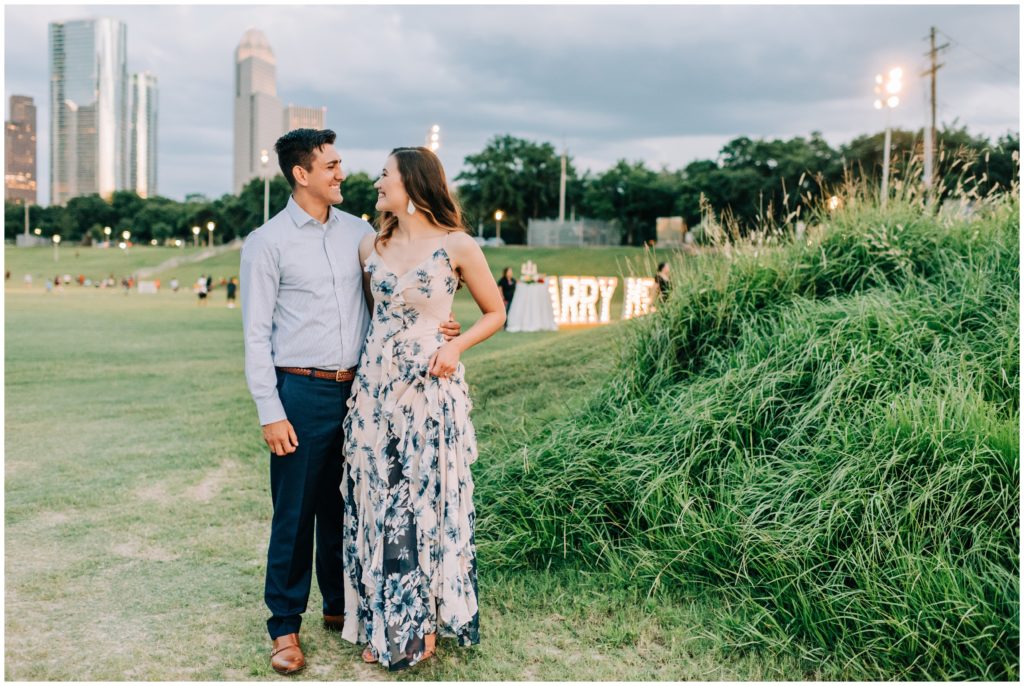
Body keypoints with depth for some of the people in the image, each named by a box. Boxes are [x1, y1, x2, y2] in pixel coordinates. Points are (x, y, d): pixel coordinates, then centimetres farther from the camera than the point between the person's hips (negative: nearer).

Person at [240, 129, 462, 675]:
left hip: (357, 388, 4)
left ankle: (341, 605, 31)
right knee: (294, 512, 2)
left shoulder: (358, 232, 10)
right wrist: (271, 414, -10)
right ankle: (285, 626, 17)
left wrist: (432, 323, -8)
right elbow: (256, 336, -5)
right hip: (301, 392, -4)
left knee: (344, 506, 14)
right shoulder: (266, 243, -3)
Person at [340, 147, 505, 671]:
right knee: (376, 503, 8)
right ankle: (380, 622, 24)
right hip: (374, 386, 4)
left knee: (426, 501, 4)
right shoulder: (371, 246, 8)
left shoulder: (455, 245, -5)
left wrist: (455, 347, -11)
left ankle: (422, 622, 21)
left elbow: (494, 312, 4)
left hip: (430, 389, -4)